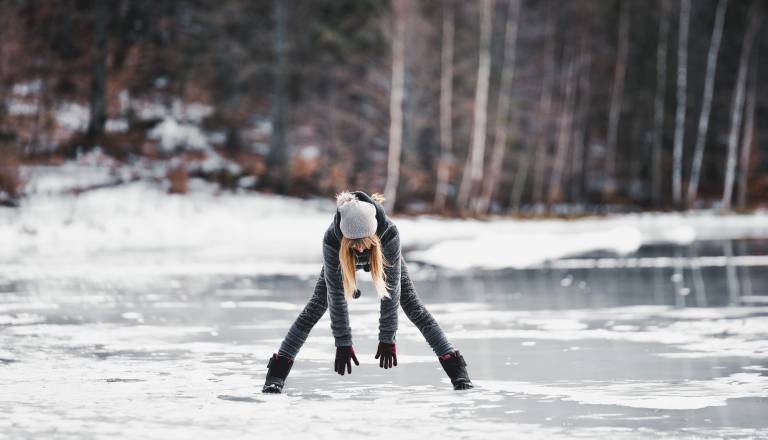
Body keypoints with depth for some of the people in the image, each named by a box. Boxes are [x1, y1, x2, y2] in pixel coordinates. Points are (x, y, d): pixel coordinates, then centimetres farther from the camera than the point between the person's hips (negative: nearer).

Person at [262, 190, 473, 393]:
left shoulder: (389, 233, -44)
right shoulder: (331, 239, -43)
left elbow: (392, 287, -35)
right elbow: (335, 293, -34)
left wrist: (387, 338, -31)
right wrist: (342, 343, -30)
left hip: (383, 255, 0)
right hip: (343, 258, 0)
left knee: (413, 306, -8)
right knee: (314, 308, -10)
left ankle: (457, 370, -3)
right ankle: (277, 373, -6)